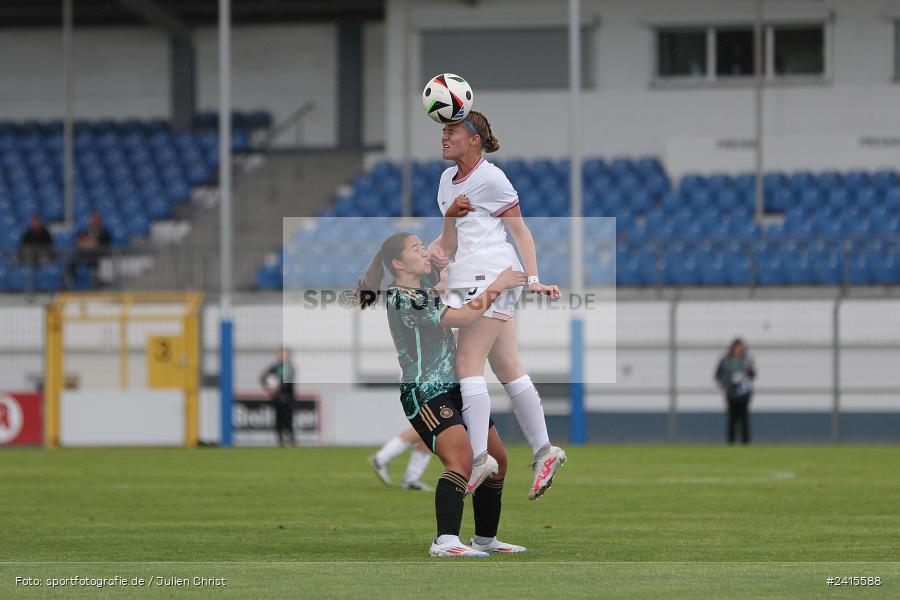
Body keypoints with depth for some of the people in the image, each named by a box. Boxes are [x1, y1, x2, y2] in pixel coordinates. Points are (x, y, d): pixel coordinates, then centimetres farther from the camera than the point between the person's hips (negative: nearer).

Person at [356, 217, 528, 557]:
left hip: (456, 388, 10)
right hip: (425, 394, -10)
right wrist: (498, 286, -10)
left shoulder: (425, 285, 11)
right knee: (462, 458, -29)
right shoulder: (402, 299, -16)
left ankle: (486, 538, 25)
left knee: (496, 459, 13)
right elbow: (465, 318, -19)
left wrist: (452, 216, 5)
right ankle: (445, 542, -41)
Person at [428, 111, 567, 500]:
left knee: (467, 365, -15)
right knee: (508, 370, 8)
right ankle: (544, 452, 11)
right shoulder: (448, 179, 16)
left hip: (490, 277, -9)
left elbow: (521, 232, -5)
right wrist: (437, 246, 4)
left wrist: (533, 279, -12)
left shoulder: (490, 179, -7)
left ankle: (479, 460, -18)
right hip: (467, 279, 9)